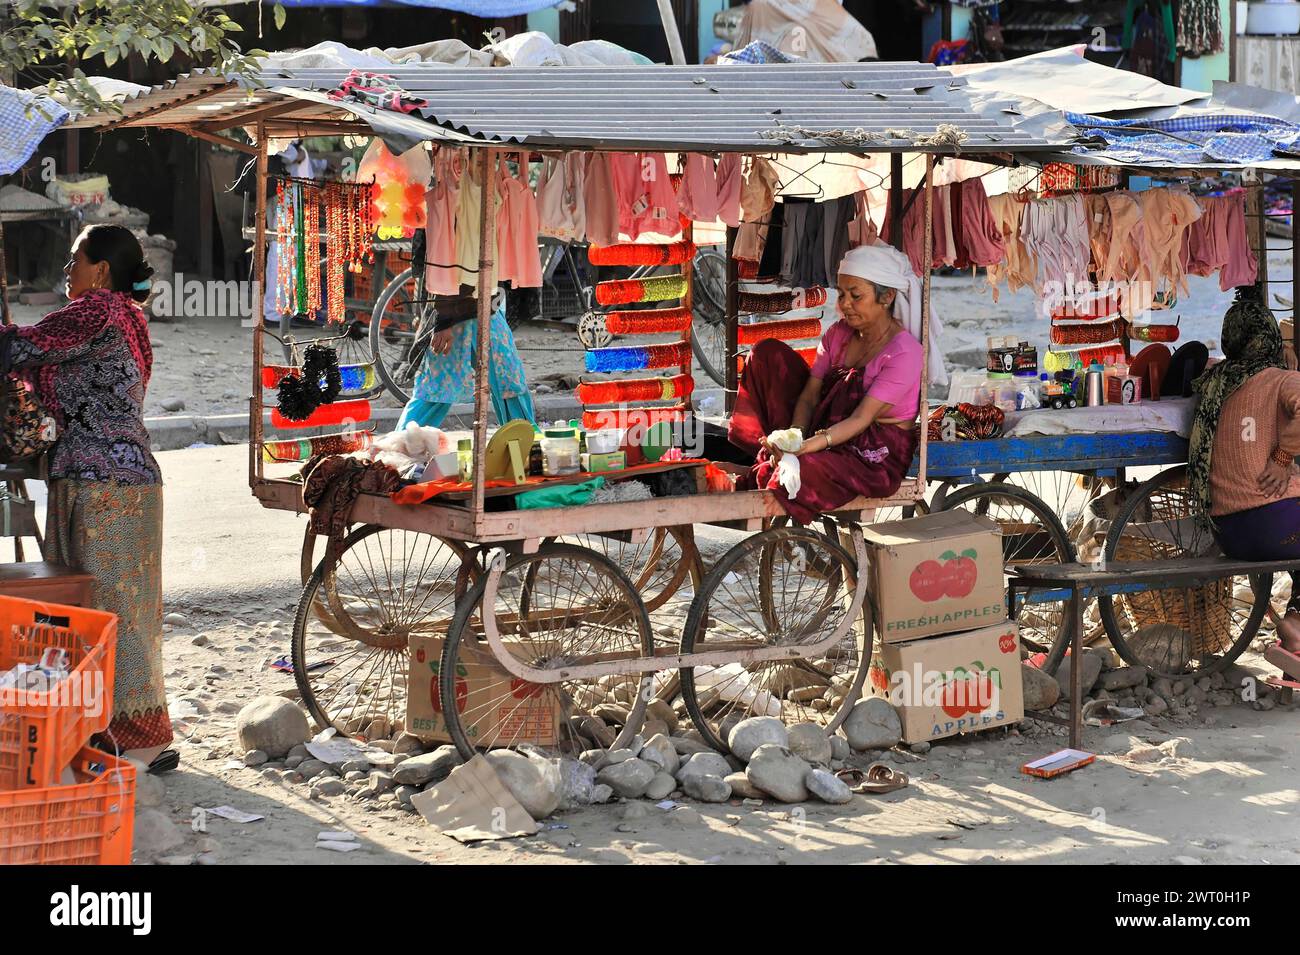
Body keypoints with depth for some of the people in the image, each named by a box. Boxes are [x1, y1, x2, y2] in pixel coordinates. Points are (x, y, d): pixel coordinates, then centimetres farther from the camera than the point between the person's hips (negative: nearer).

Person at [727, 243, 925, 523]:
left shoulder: (905, 353, -19)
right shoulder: (838, 334, 4)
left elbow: (861, 420, -26)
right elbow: (809, 395, -2)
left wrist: (802, 447, -38)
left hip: (876, 455, -7)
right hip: (828, 431, 7)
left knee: (805, 468, -40)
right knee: (769, 353, -1)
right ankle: (772, 453, -7)